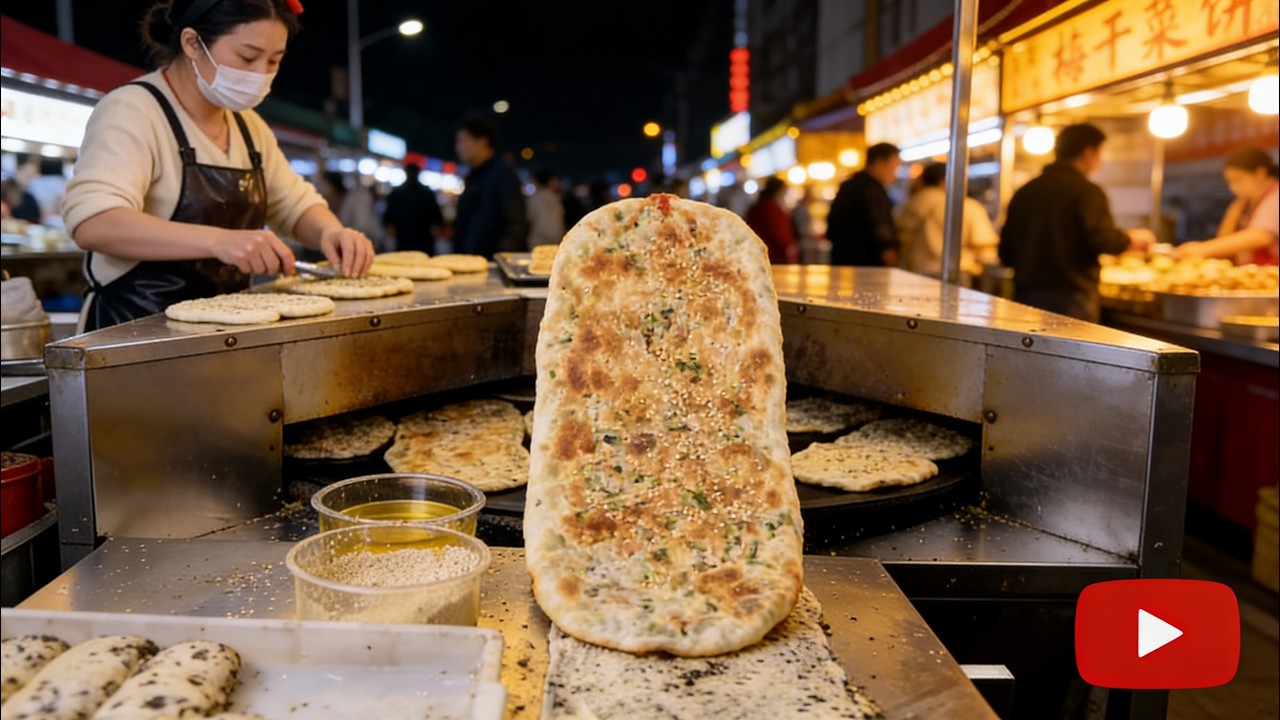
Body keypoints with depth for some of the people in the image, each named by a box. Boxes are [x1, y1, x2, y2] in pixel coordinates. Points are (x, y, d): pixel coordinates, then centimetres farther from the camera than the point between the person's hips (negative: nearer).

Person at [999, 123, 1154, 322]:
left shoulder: (1024, 192, 10)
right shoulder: (1086, 191, -7)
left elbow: (1006, 253, 12)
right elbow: (1103, 240, -17)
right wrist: (1130, 238, 3)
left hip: (1025, 294, 6)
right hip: (1071, 297, -6)